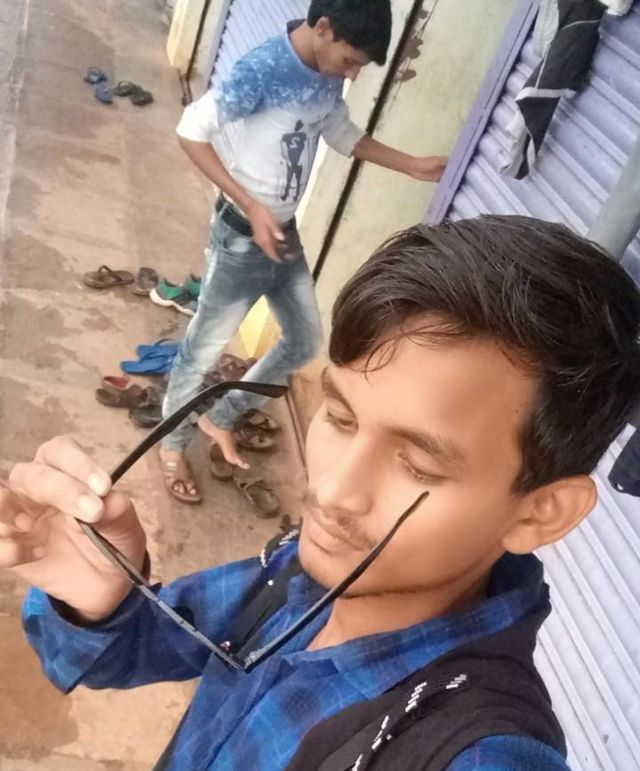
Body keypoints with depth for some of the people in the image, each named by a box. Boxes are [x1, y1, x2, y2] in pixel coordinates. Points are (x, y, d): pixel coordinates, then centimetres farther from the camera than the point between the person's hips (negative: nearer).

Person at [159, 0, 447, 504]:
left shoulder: (327, 78, -1)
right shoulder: (261, 71, -24)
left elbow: (344, 134, 16)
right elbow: (192, 132, -19)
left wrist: (412, 165, 6)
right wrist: (251, 208, -24)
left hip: (286, 234, 8)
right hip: (242, 236, -8)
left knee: (306, 342, 17)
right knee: (205, 347, 7)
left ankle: (222, 418, 35)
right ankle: (173, 443, 32)